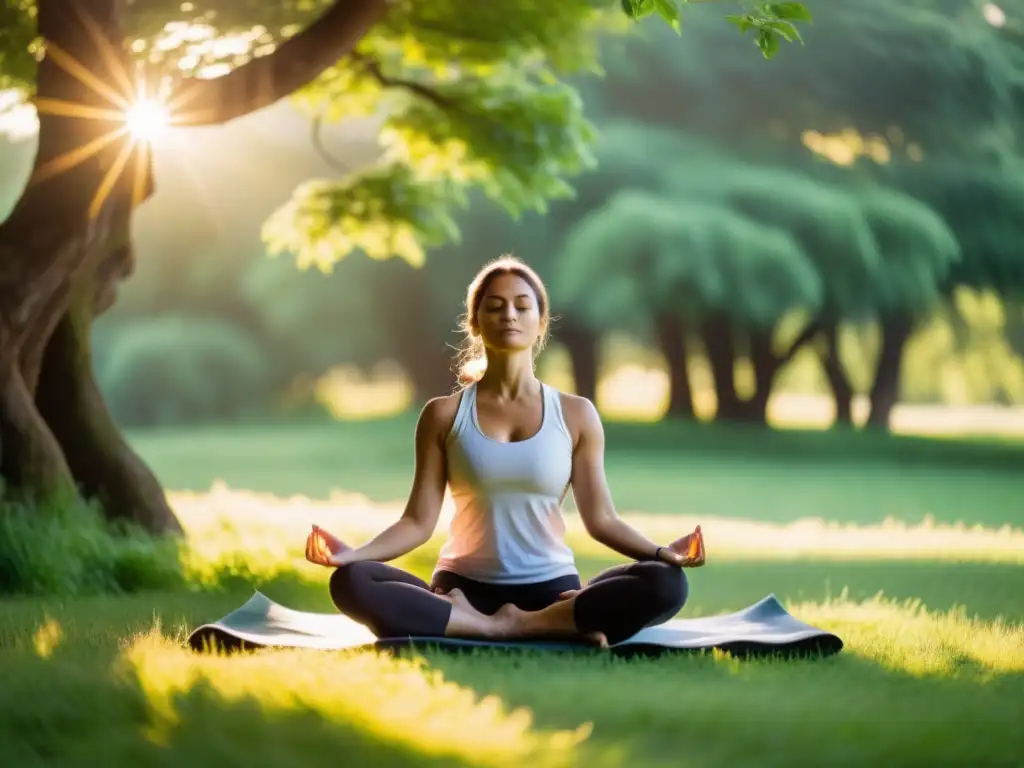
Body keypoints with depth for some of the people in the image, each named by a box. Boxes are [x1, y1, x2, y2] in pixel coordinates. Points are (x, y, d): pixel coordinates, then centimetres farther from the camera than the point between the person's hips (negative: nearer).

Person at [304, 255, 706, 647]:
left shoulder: (575, 415, 7)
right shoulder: (444, 415, 6)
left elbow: (600, 518, 4)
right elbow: (419, 521, 1)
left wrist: (661, 552, -15)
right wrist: (351, 553, -16)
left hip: (552, 591, 0)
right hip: (463, 593, 0)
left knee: (665, 583, -28)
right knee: (351, 583, -31)